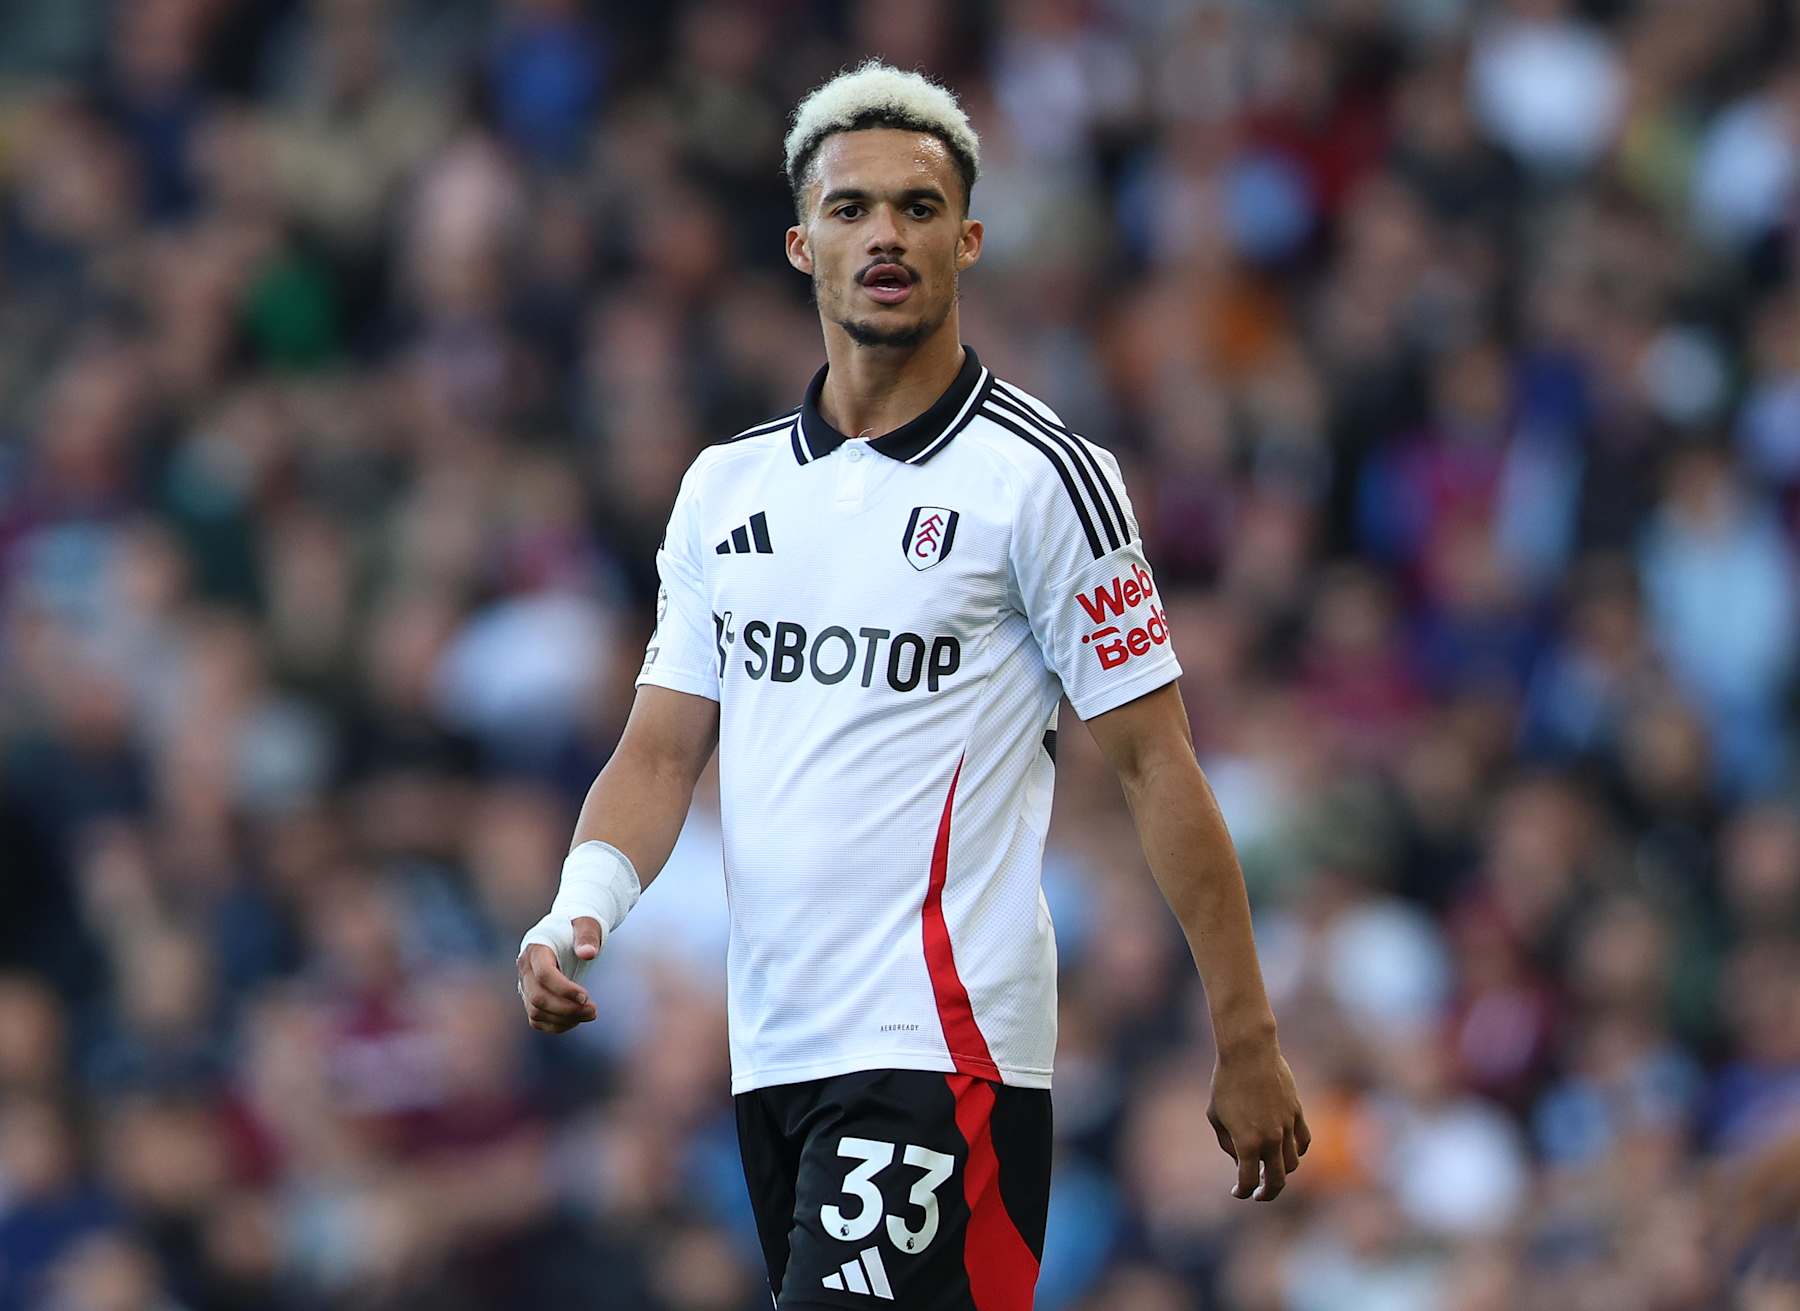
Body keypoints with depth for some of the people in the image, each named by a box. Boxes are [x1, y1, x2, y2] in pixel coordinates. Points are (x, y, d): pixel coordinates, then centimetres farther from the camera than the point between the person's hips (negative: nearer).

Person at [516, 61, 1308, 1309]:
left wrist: (1247, 1043, -6)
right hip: (774, 1052, 6)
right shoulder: (727, 484, 13)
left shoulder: (1040, 476, -5)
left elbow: (1155, 762, -5)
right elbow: (662, 749, 13)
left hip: (942, 1052, -6)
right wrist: (580, 913, -8)